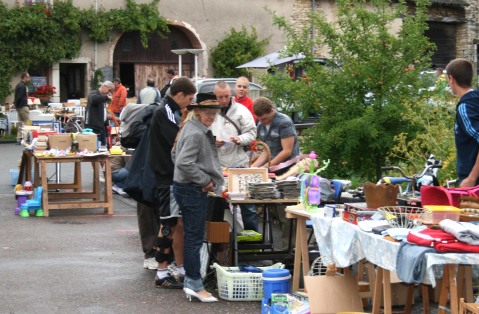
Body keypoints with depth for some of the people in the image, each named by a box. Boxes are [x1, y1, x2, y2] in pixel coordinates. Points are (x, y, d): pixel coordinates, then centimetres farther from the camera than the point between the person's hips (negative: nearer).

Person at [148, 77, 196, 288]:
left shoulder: (172, 111, 16)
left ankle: (180, 269, 22)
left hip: (174, 175, 10)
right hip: (168, 176, -10)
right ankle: (162, 274, 1)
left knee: (179, 223, 14)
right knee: (169, 225, -5)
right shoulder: (165, 112, -15)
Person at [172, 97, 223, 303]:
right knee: (195, 237, -6)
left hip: (187, 187, 10)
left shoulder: (195, 129, 12)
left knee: (192, 236, 16)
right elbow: (184, 162, -27)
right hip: (192, 190, -10)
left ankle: (190, 281, 24)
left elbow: (175, 154, 20)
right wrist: (205, 180, -16)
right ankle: (194, 284, -3)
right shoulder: (196, 133, -19)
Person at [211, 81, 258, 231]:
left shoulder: (241, 110, -1)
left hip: (239, 164, -1)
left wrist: (240, 139, -19)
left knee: (247, 203, 4)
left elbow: (251, 133, -1)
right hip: (216, 165, 1)